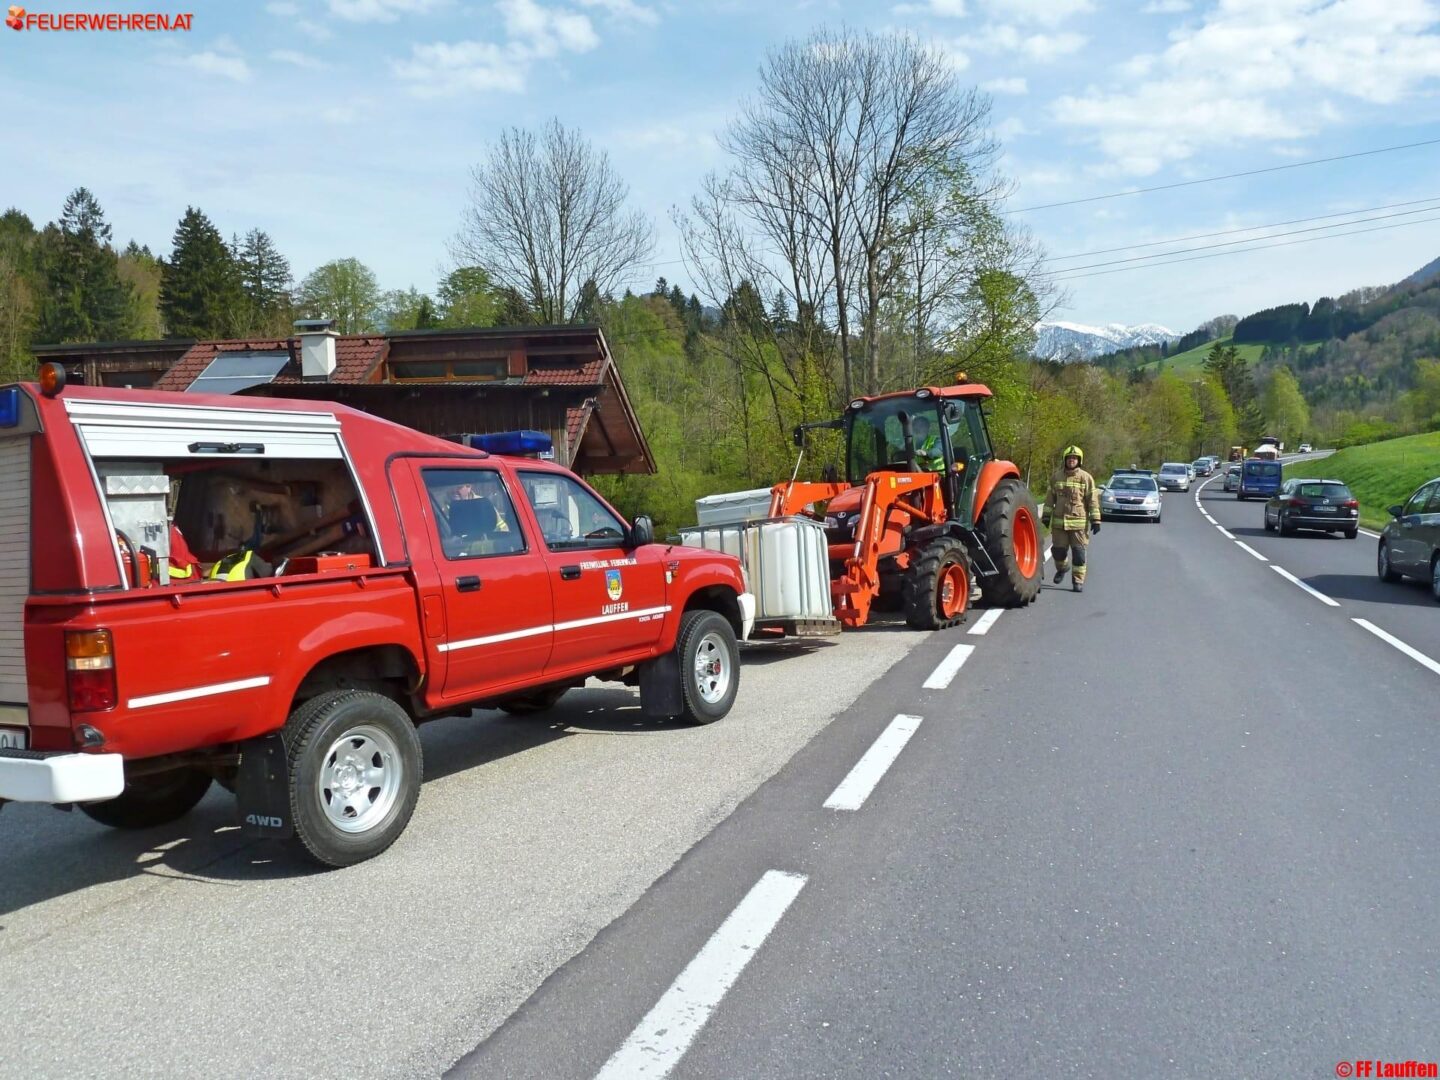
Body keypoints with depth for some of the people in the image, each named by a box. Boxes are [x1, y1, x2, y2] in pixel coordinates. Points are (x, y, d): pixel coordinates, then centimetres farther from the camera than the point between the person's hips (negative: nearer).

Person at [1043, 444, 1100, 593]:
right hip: (1059, 522, 3)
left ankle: (1078, 581, 7)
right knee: (1058, 550, 7)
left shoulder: (1086, 478, 0)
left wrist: (1095, 520, -6)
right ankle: (1062, 568, 37)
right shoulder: (1057, 477, 9)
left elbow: (1093, 500, -2)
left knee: (1079, 552, -1)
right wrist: (1046, 516, 10)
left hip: (1079, 522, -2)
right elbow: (1050, 498, 14)